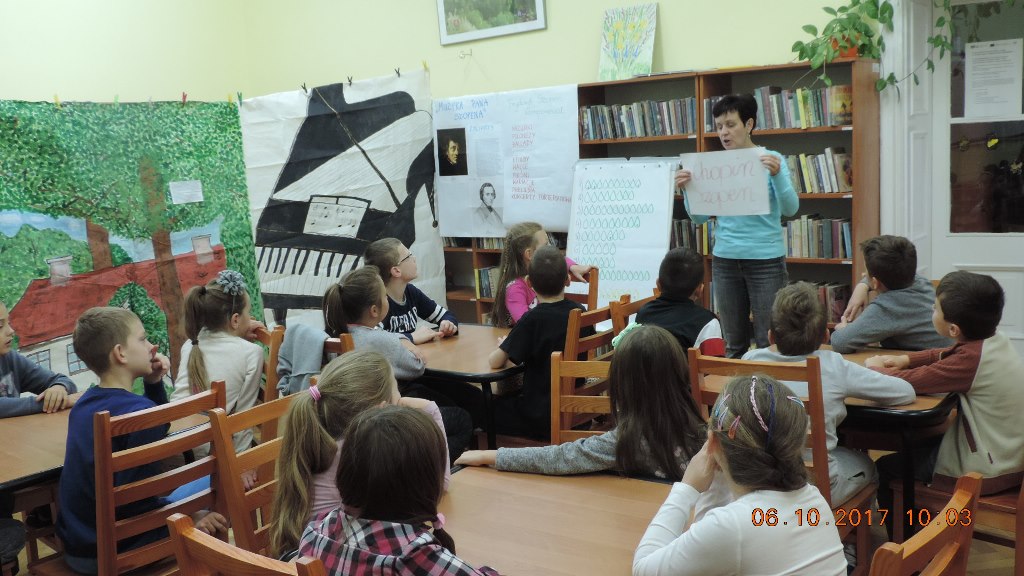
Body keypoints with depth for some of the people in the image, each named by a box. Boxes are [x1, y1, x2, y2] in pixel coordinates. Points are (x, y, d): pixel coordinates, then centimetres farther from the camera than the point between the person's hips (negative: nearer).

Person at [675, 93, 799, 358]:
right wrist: (686, 189, -10)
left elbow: (790, 209, -12)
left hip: (765, 259, -4)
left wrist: (777, 175, -27)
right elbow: (700, 217, 7)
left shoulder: (771, 160, -3)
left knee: (768, 343, 0)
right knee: (733, 343, 11)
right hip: (725, 259, 4)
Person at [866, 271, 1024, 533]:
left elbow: (910, 381, -24)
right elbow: (946, 356, 14)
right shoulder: (995, 340, -2)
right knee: (919, 443, 29)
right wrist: (905, 359, 1)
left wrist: (878, 369, -5)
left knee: (886, 468, 5)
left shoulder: (971, 359, -29)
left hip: (987, 473, -9)